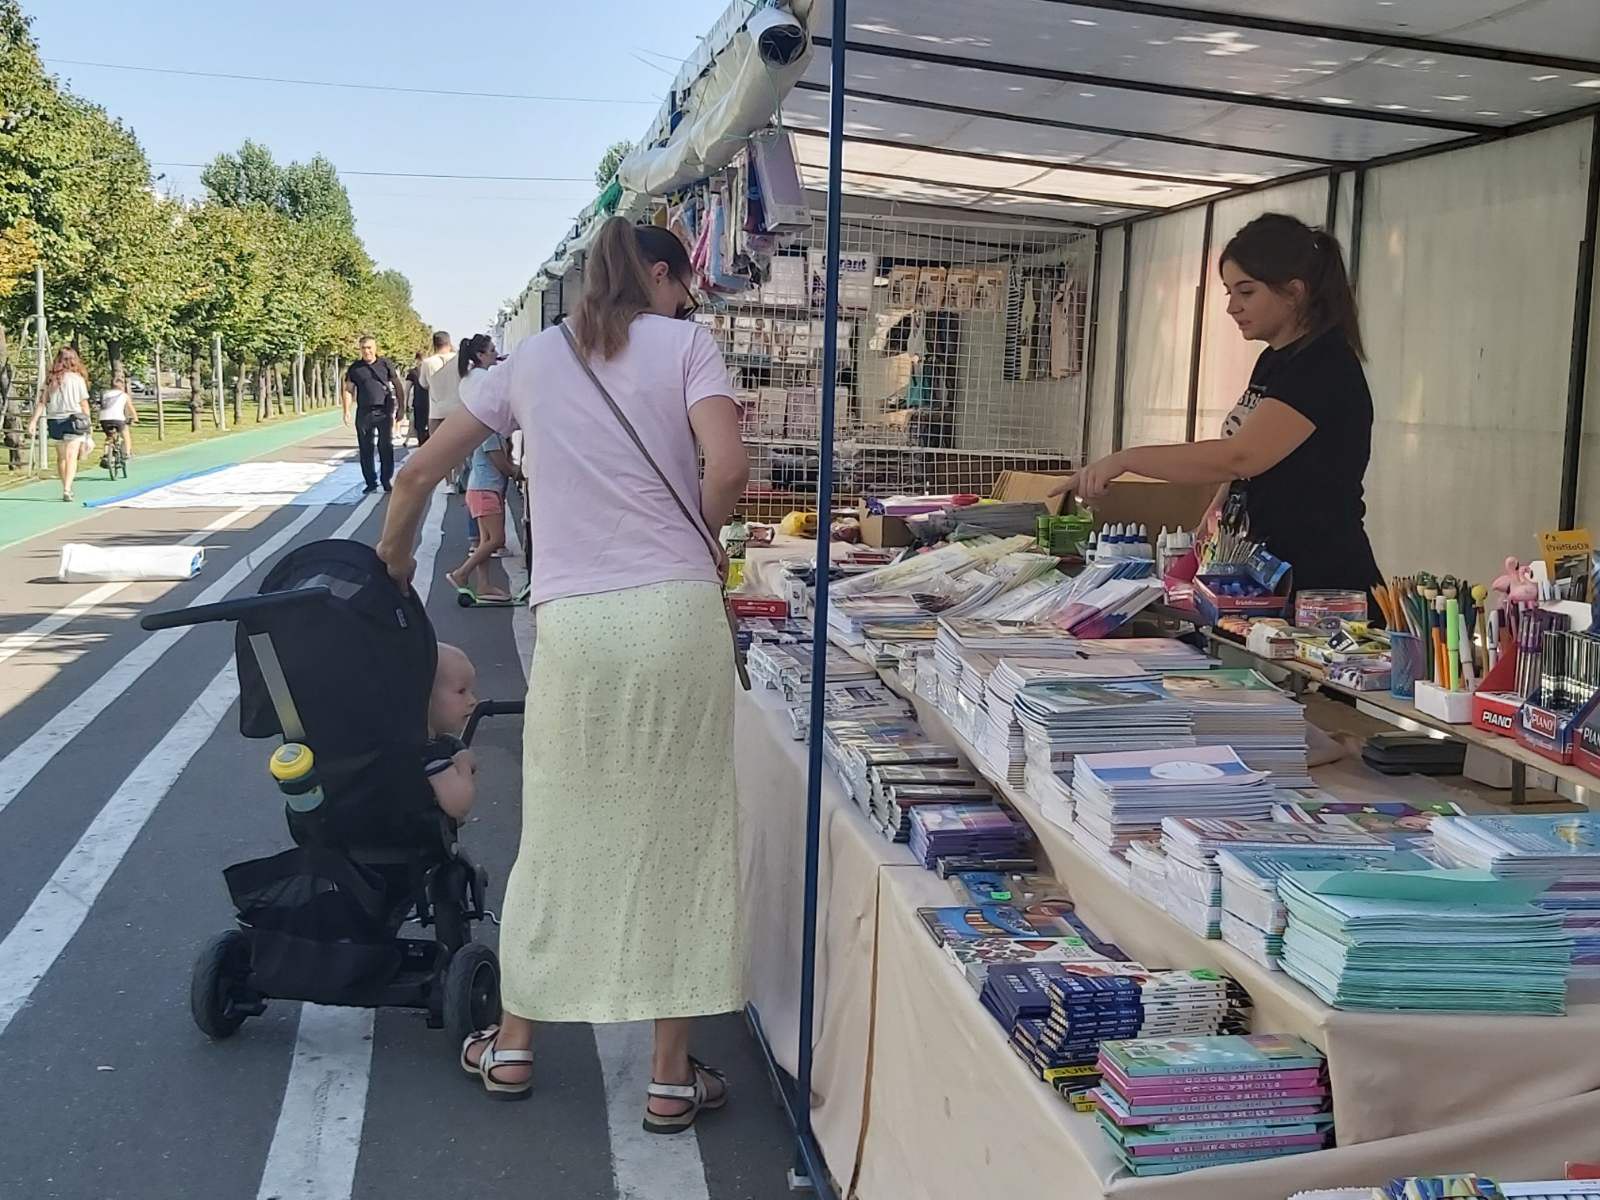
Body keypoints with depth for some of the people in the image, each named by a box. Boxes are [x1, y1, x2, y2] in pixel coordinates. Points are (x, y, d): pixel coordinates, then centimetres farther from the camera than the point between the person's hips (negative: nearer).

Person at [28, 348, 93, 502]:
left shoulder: (51, 379, 6)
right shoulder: (77, 379, -4)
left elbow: (42, 402, 1)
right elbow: (84, 404, -3)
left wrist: (33, 421, 0)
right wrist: (87, 424, 6)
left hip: (54, 421, 4)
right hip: (73, 420, -4)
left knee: (61, 457, 17)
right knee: (71, 456, -7)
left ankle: (66, 488, 27)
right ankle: (67, 489, -21)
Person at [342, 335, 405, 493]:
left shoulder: (385, 365, 4)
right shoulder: (355, 368, 7)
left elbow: (397, 385, 8)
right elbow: (349, 390, 8)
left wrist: (400, 406, 4)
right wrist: (346, 411, -1)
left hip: (384, 412, -2)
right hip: (364, 412, 2)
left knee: (386, 448, -2)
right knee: (366, 450, 4)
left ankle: (388, 481, 7)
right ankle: (371, 483, 12)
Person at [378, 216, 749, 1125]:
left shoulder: (534, 358, 16)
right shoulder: (686, 343, 5)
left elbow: (418, 476, 19)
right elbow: (729, 468, -12)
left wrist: (394, 559, 36)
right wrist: (699, 540, 8)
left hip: (575, 623, 3)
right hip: (679, 613, -2)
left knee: (559, 834, 16)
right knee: (680, 832, 7)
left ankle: (514, 1044, 29)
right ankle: (672, 1075, 16)